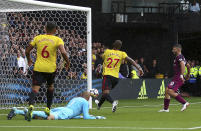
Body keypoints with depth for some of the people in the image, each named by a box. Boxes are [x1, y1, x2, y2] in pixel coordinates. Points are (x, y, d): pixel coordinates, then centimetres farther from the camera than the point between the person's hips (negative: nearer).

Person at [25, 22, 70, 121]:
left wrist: (29, 60, 27)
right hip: (51, 68, 0)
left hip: (38, 67, 0)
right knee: (50, 86, 26)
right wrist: (67, 63, -1)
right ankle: (48, 108, 28)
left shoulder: (38, 38, 5)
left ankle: (31, 105, -37)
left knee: (35, 88, -9)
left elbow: (27, 51, 9)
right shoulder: (58, 40, -3)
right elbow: (63, 52, -18)